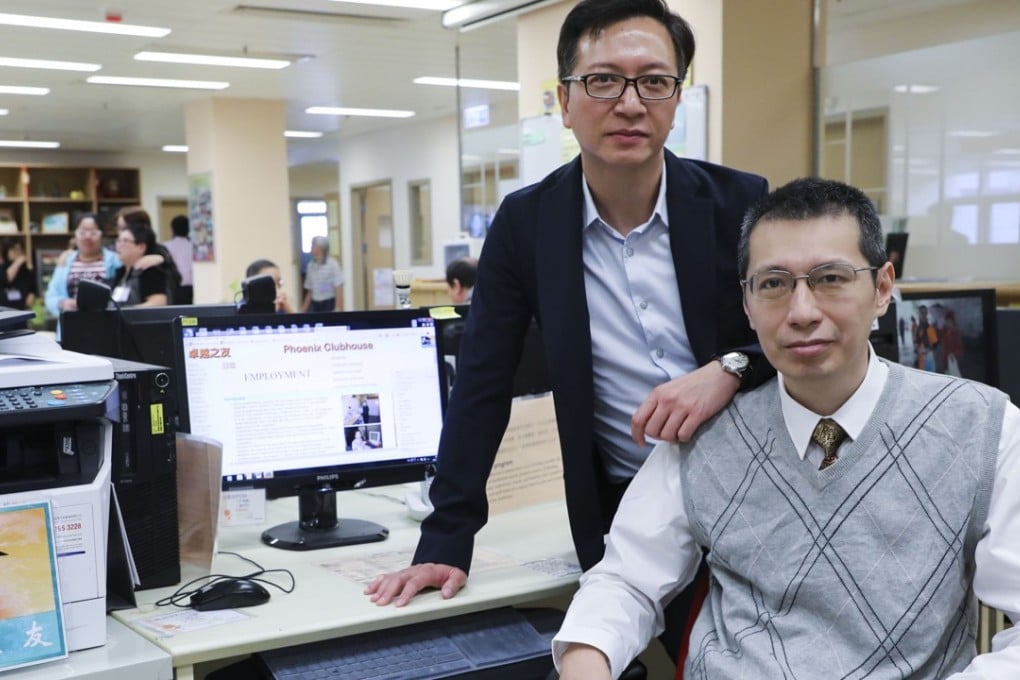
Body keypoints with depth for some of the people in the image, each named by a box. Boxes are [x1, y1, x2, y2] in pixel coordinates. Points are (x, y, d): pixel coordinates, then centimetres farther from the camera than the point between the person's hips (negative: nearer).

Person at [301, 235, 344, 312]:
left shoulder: (332, 265, -6)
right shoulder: (311, 266, 9)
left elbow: (339, 289, -9)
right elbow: (310, 291, 15)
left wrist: (338, 309, -16)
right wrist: (303, 310, 13)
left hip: (329, 304, -5)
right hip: (314, 305, 5)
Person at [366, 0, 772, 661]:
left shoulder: (741, 203, -6)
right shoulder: (525, 221, -4)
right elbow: (482, 388, -2)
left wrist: (732, 368, -23)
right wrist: (446, 543, -6)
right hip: (623, 514, 0)